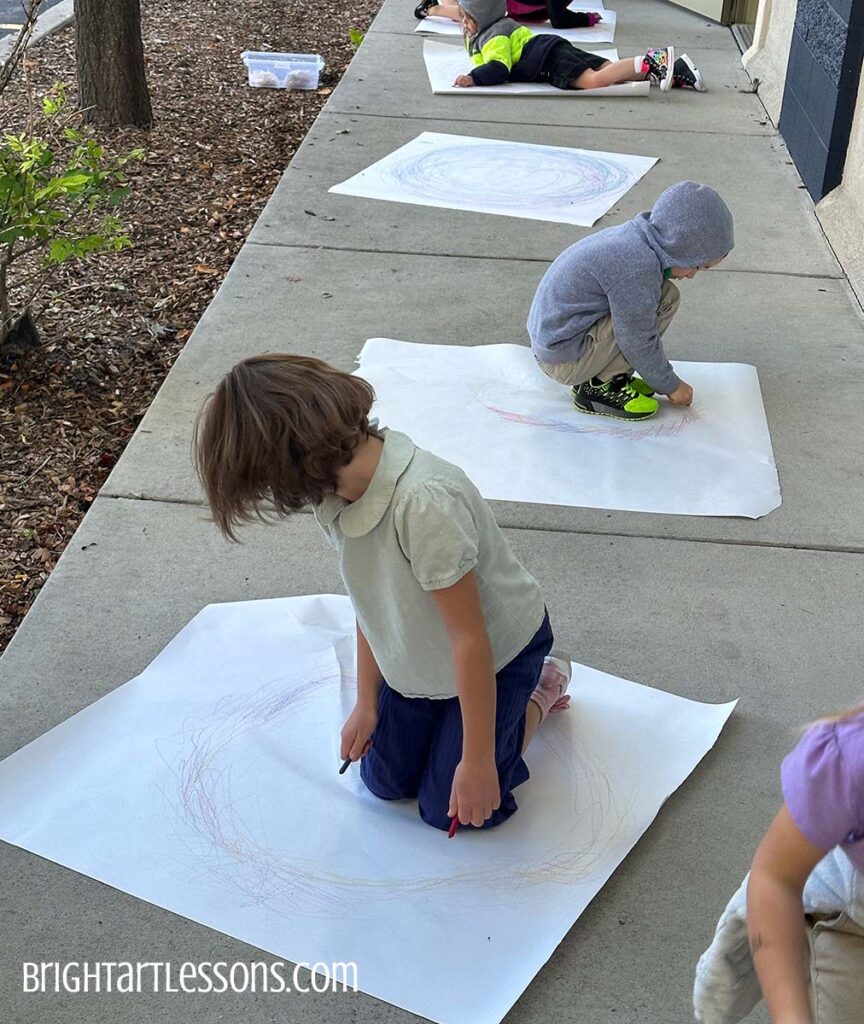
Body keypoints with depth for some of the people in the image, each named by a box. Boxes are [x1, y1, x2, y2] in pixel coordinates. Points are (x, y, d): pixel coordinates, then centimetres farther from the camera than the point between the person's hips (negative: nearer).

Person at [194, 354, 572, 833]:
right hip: (419, 658, 7)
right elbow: (372, 599, -2)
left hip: (498, 650, -6)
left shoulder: (422, 503, -42)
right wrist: (367, 702, 4)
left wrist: (478, 762, -24)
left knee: (446, 807, 3)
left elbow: (470, 637, -32)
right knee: (386, 780, 12)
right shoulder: (334, 491, -16)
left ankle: (540, 690, 20)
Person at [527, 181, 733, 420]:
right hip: (564, 360, -10)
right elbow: (638, 342, -18)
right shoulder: (637, 266, -25)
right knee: (665, 298, -16)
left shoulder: (633, 237, 6)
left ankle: (596, 375, 10)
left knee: (664, 294, 9)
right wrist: (670, 385, -2)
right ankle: (597, 388, -8)